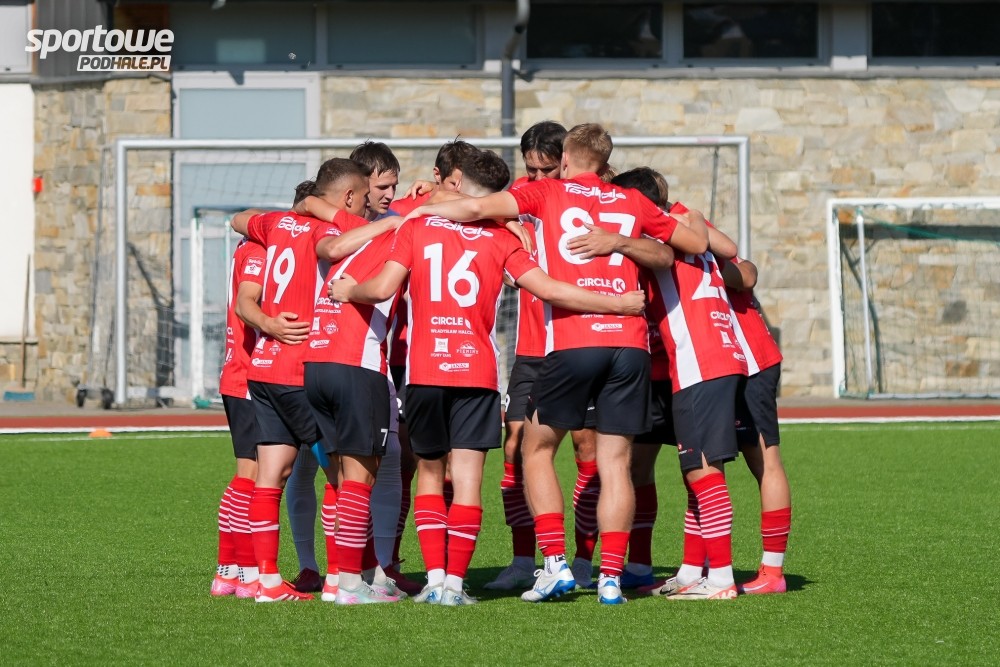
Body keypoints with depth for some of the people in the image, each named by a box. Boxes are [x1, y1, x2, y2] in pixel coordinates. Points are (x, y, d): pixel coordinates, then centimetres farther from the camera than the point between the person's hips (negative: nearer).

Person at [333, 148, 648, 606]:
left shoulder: (417, 225, 4)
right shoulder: (500, 239, 3)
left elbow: (382, 289, -3)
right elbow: (548, 290, -4)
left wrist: (348, 291, 18)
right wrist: (618, 304, 4)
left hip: (424, 370, 1)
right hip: (477, 371, -1)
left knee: (429, 470, 14)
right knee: (468, 475, 0)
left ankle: (435, 577, 4)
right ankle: (454, 583, -6)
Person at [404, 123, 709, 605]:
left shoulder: (548, 193, 8)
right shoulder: (633, 203, 17)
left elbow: (477, 209, -4)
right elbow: (697, 242, 24)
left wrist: (421, 210, 11)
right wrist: (695, 222, 46)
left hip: (572, 341, -3)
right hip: (630, 342, 3)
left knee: (537, 450, 12)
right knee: (615, 462, 5)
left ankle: (556, 564, 2)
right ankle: (611, 577, -2)